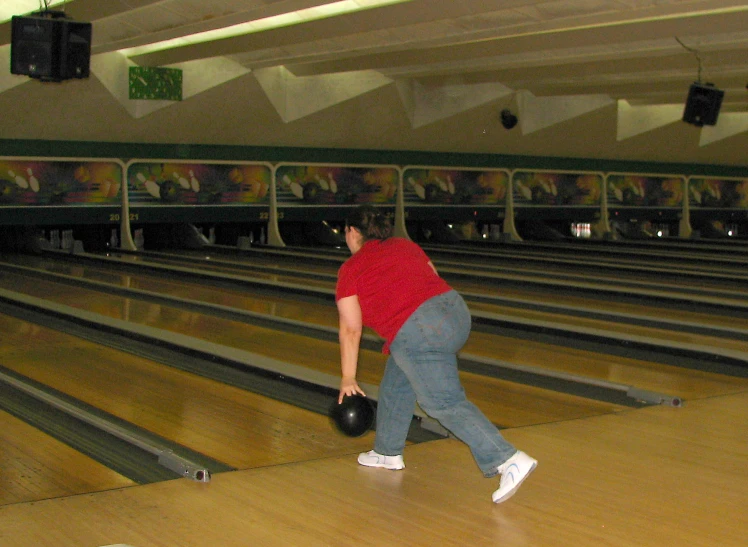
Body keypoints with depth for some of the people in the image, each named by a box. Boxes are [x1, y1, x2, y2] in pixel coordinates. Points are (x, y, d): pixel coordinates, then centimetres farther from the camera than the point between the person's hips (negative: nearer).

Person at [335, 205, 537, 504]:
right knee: (396, 383, 25)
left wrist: (348, 380, 10)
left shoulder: (351, 270, 5)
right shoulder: (406, 245, 21)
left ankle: (509, 461, -16)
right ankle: (388, 452, 35)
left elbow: (351, 331, 4)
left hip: (418, 333, -8)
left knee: (447, 403, -5)